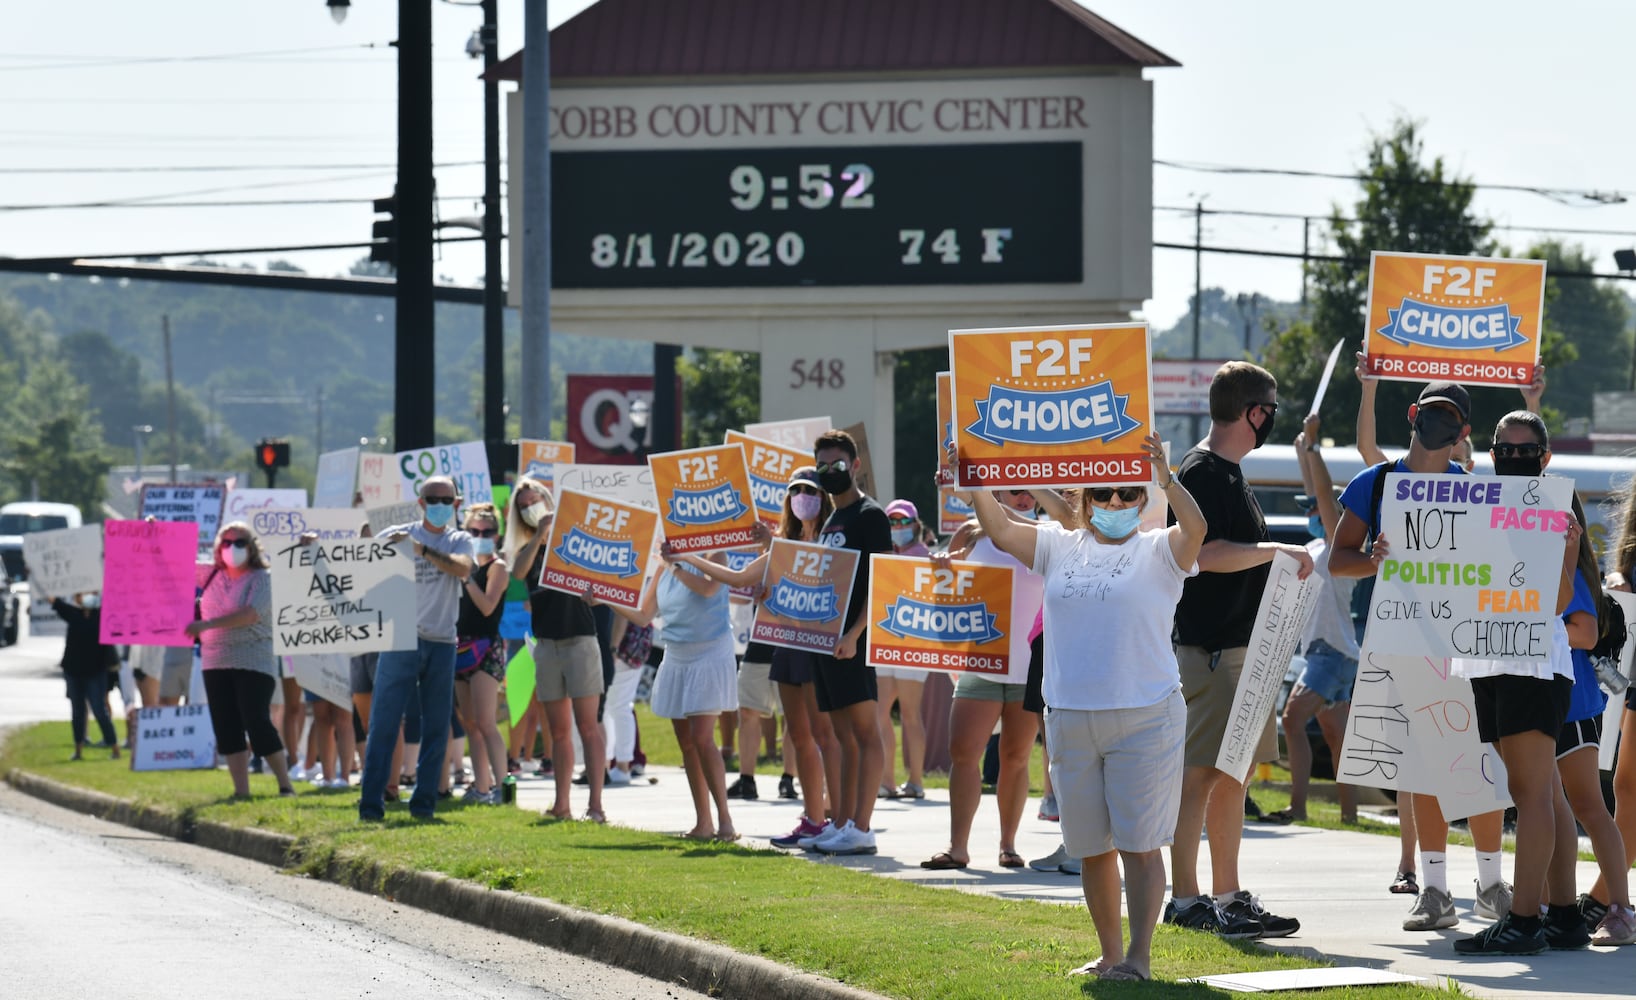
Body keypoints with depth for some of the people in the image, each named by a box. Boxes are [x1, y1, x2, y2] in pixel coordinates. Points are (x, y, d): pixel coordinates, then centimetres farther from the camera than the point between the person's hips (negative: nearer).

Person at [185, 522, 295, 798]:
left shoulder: (261, 578, -5)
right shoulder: (212, 575, 12)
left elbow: (252, 614, -21)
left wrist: (206, 624, -25)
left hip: (254, 661, -6)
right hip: (216, 663, 6)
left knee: (258, 724, -12)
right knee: (227, 729, 2)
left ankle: (285, 785, -3)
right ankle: (241, 791, 5)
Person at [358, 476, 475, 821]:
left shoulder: (459, 541, 10)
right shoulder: (397, 535, 6)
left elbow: (463, 569, -11)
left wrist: (421, 549, -21)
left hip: (442, 643, 2)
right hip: (401, 638, -2)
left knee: (436, 727, 3)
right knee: (383, 723, -6)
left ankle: (424, 802, 11)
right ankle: (371, 802, -6)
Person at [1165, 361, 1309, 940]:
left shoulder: (1229, 474, 19)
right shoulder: (1201, 473, -13)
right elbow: (1207, 552, -23)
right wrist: (1280, 550, -18)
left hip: (1239, 644, 10)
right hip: (1207, 647, -10)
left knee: (1233, 773, 12)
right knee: (1200, 773, -8)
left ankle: (1228, 897, 16)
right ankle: (1185, 899, -7)